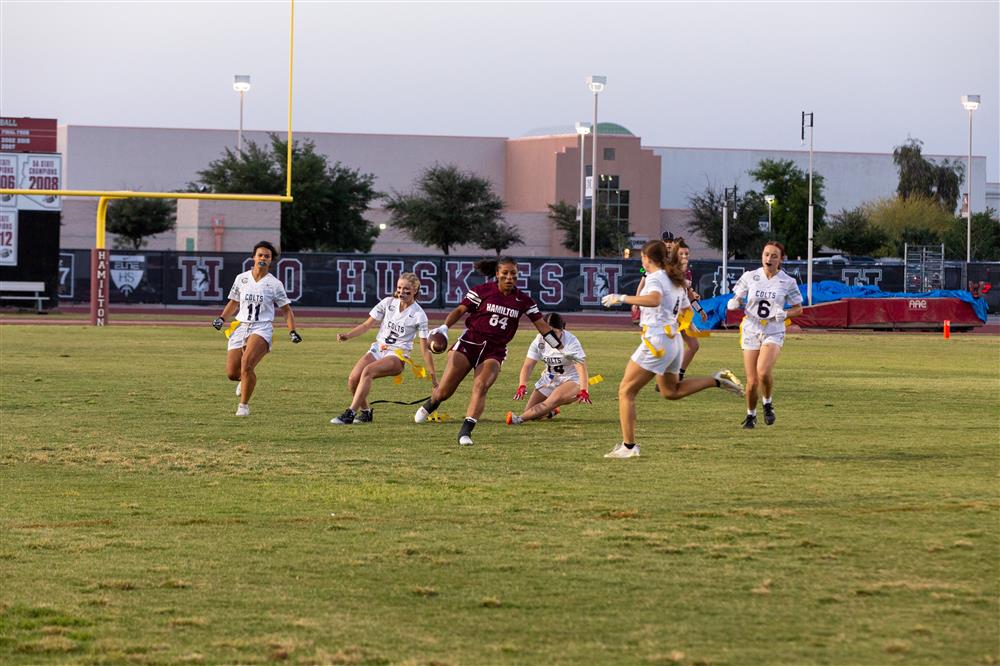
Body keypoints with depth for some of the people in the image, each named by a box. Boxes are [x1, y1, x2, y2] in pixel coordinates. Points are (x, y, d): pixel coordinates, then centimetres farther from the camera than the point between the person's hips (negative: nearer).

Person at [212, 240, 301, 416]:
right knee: (231, 373, -2)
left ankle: (244, 405, -14)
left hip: (261, 329, -4)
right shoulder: (241, 279, 9)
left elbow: (286, 309, 7)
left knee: (246, 362, -28)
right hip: (241, 328, 4)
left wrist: (292, 331, -5)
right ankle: (245, 379, 38)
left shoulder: (274, 284, 1)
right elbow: (234, 302, 22)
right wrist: (221, 319, 7)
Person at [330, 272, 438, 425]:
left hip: (398, 355, -5)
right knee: (353, 379, -19)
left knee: (368, 371, -34)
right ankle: (366, 412, 7)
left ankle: (350, 414, -35)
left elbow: (425, 349, -4)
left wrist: (433, 377, -5)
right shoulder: (388, 302, 5)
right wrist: (347, 335, -9)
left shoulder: (419, 315, -6)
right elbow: (366, 325, 8)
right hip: (378, 349, 5)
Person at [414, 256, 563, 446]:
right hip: (469, 343, -1)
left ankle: (465, 432, -26)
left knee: (481, 386, -26)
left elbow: (541, 325, 7)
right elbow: (460, 310, -1)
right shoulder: (482, 291, -4)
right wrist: (444, 327, -17)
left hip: (495, 351, 1)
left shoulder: (523, 300, 3)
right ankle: (429, 405, 32)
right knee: (444, 391, -4)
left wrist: (560, 348, 5)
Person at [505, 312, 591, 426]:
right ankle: (551, 411, 31)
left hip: (571, 380, -5)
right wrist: (522, 386, -29)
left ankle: (520, 419, -43)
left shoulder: (570, 342, -22)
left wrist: (584, 391, -44)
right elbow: (528, 365, -11)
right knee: (530, 413, -2)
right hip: (549, 381, 5)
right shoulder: (539, 341, -10)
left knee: (554, 400, -36)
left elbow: (581, 368, -30)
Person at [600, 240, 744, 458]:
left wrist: (622, 298, -35)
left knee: (626, 391, -3)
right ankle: (717, 380, 11)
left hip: (656, 340, -9)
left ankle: (628, 446, -6)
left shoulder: (655, 278, -13)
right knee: (671, 391, 27)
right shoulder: (676, 280, 15)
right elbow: (686, 308, 23)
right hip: (674, 340, 9)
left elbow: (654, 299, -35)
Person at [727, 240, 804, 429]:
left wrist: (784, 314, -14)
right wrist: (734, 303, -14)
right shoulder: (750, 277, 0)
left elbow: (798, 309, 6)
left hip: (774, 333, -2)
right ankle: (750, 414, 26)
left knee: (763, 371, -27)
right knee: (752, 381, -1)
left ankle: (768, 403, 2)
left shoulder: (788, 282, -2)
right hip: (751, 331, 2)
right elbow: (737, 299, 10)